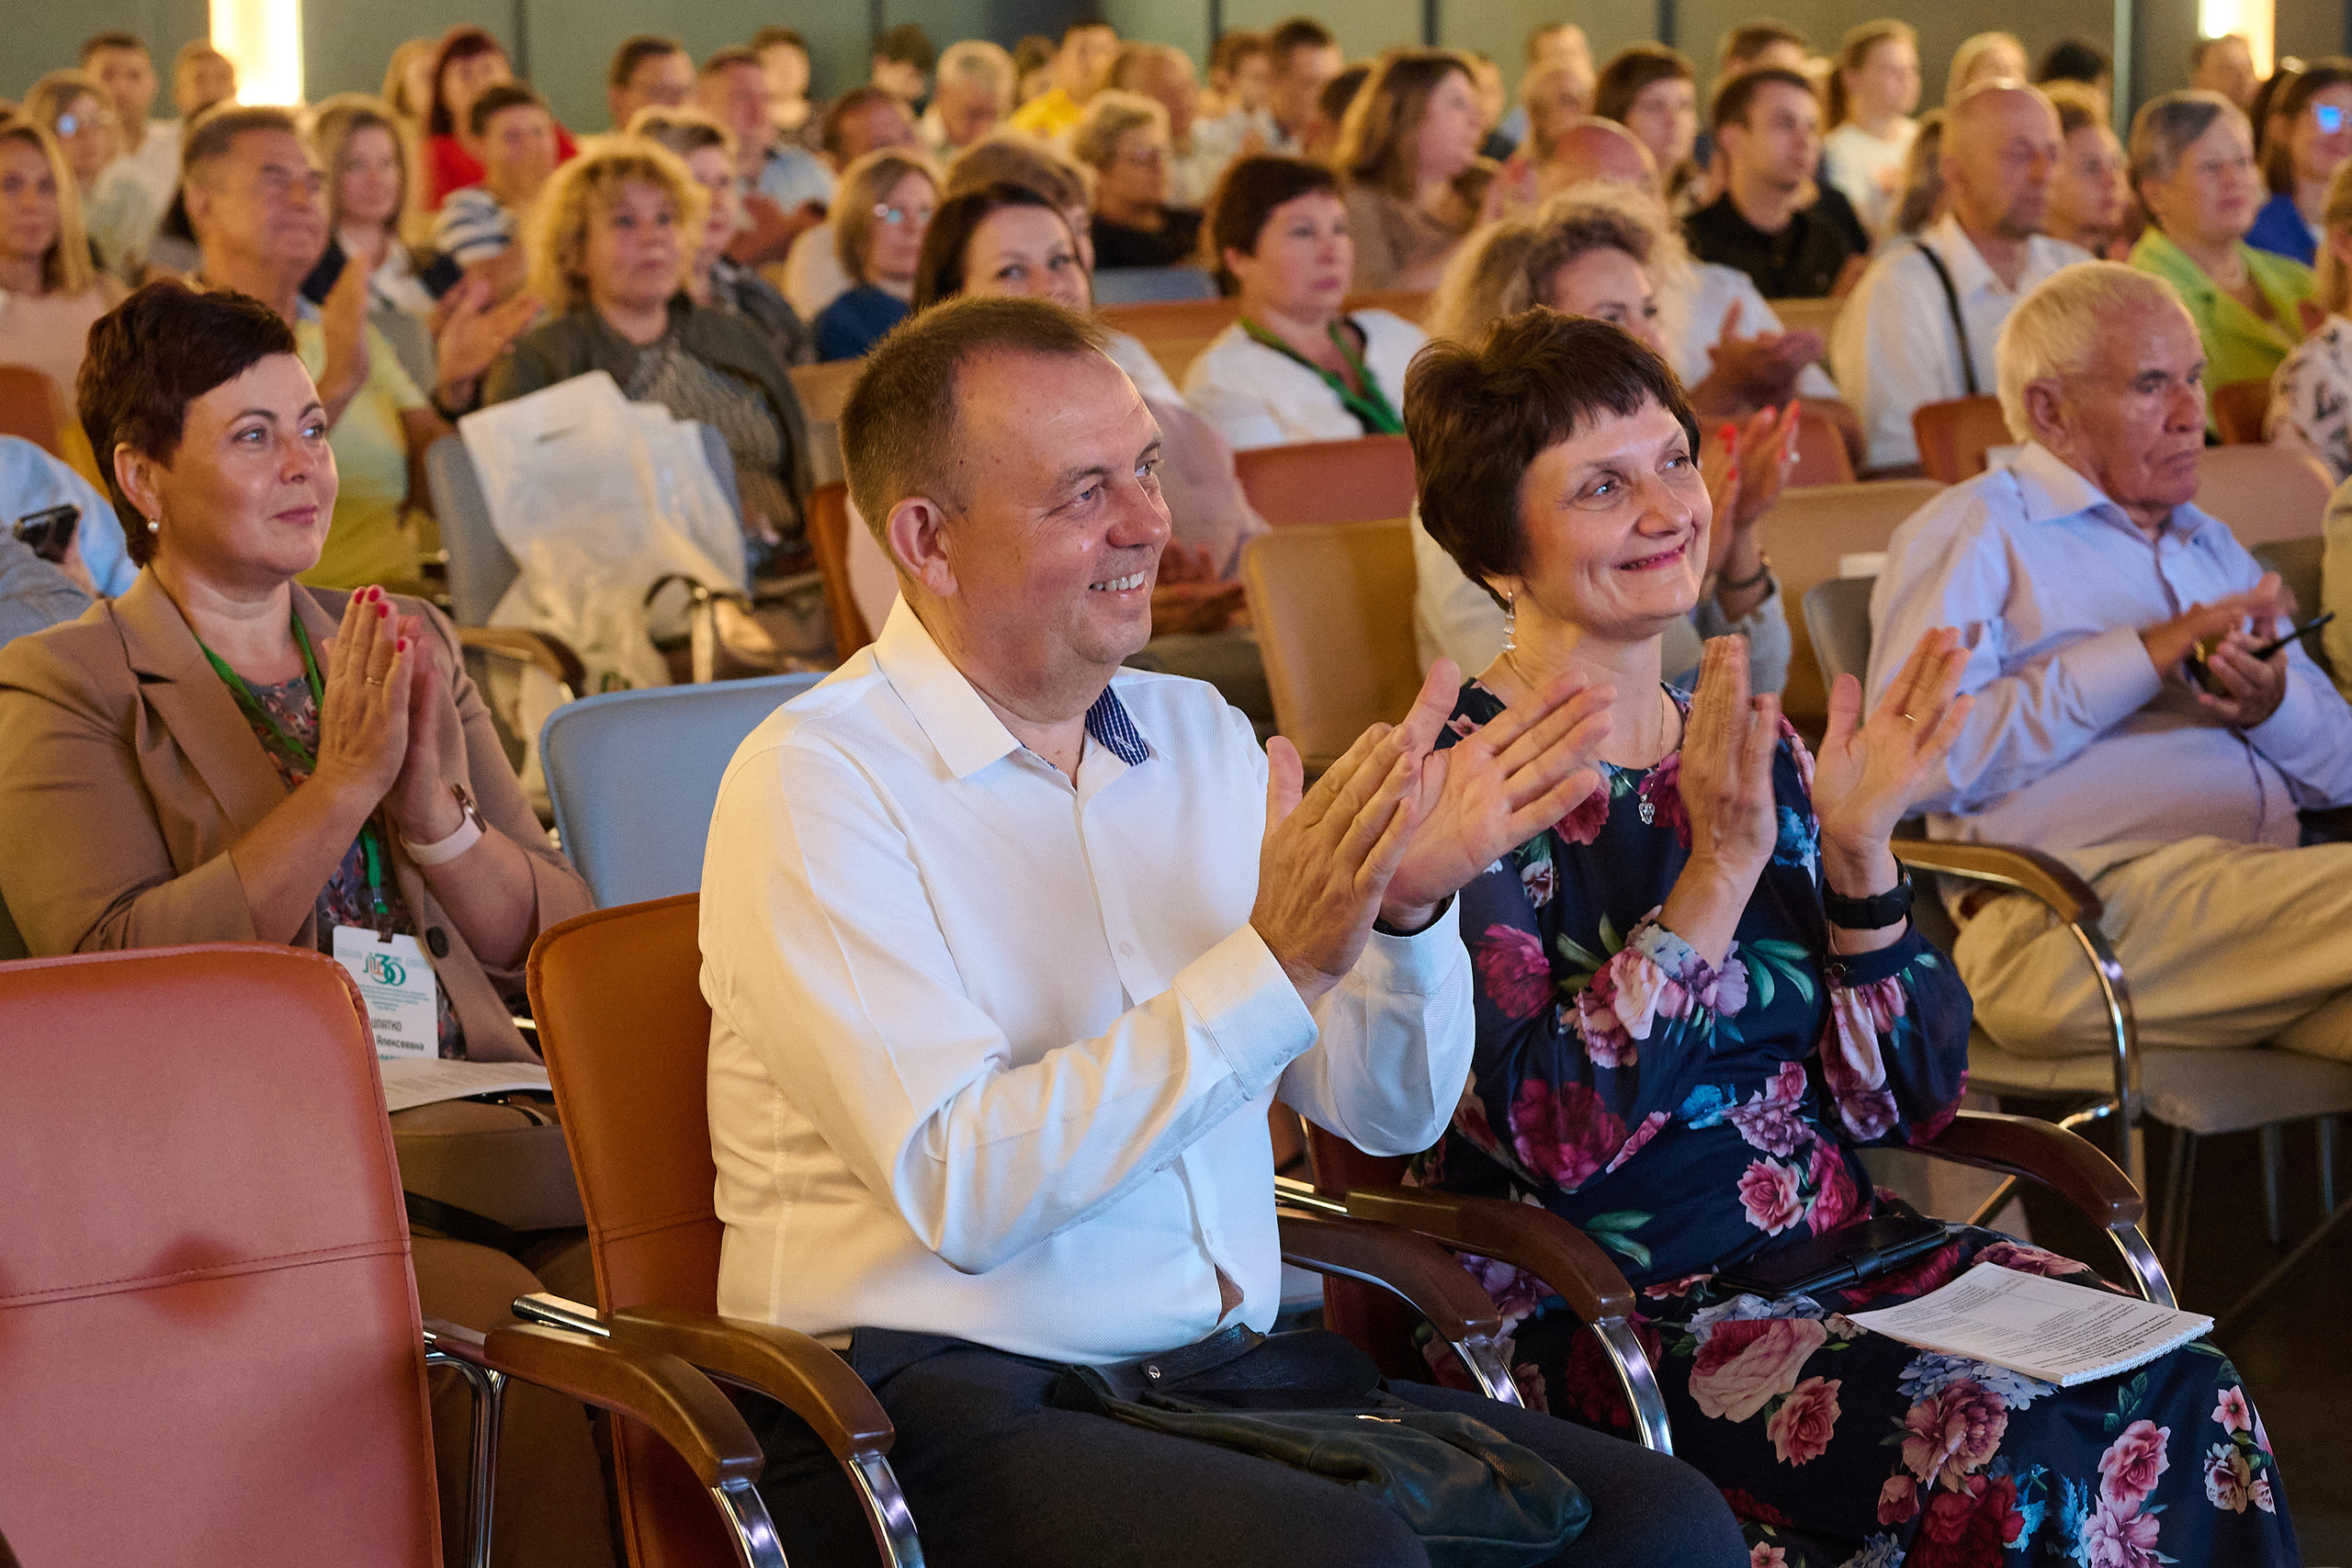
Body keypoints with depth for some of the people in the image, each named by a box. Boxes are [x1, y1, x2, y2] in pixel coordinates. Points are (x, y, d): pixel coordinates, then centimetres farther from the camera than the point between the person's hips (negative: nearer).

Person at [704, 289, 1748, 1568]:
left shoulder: (1199, 734, 13)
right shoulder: (813, 783, -8)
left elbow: (1389, 1111, 12)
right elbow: (956, 1189, -20)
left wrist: (1409, 906, -9)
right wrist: (1273, 967, -23)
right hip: (942, 1397, -6)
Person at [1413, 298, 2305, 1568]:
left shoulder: (1752, 749, 10)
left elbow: (1905, 1106, 6)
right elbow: (1555, 1139, -19)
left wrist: (1859, 850, -7)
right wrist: (1721, 866, -23)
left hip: (1841, 1243, 6)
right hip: (1605, 1312, -6)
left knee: (2186, 1396, -19)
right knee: (2011, 1450, -28)